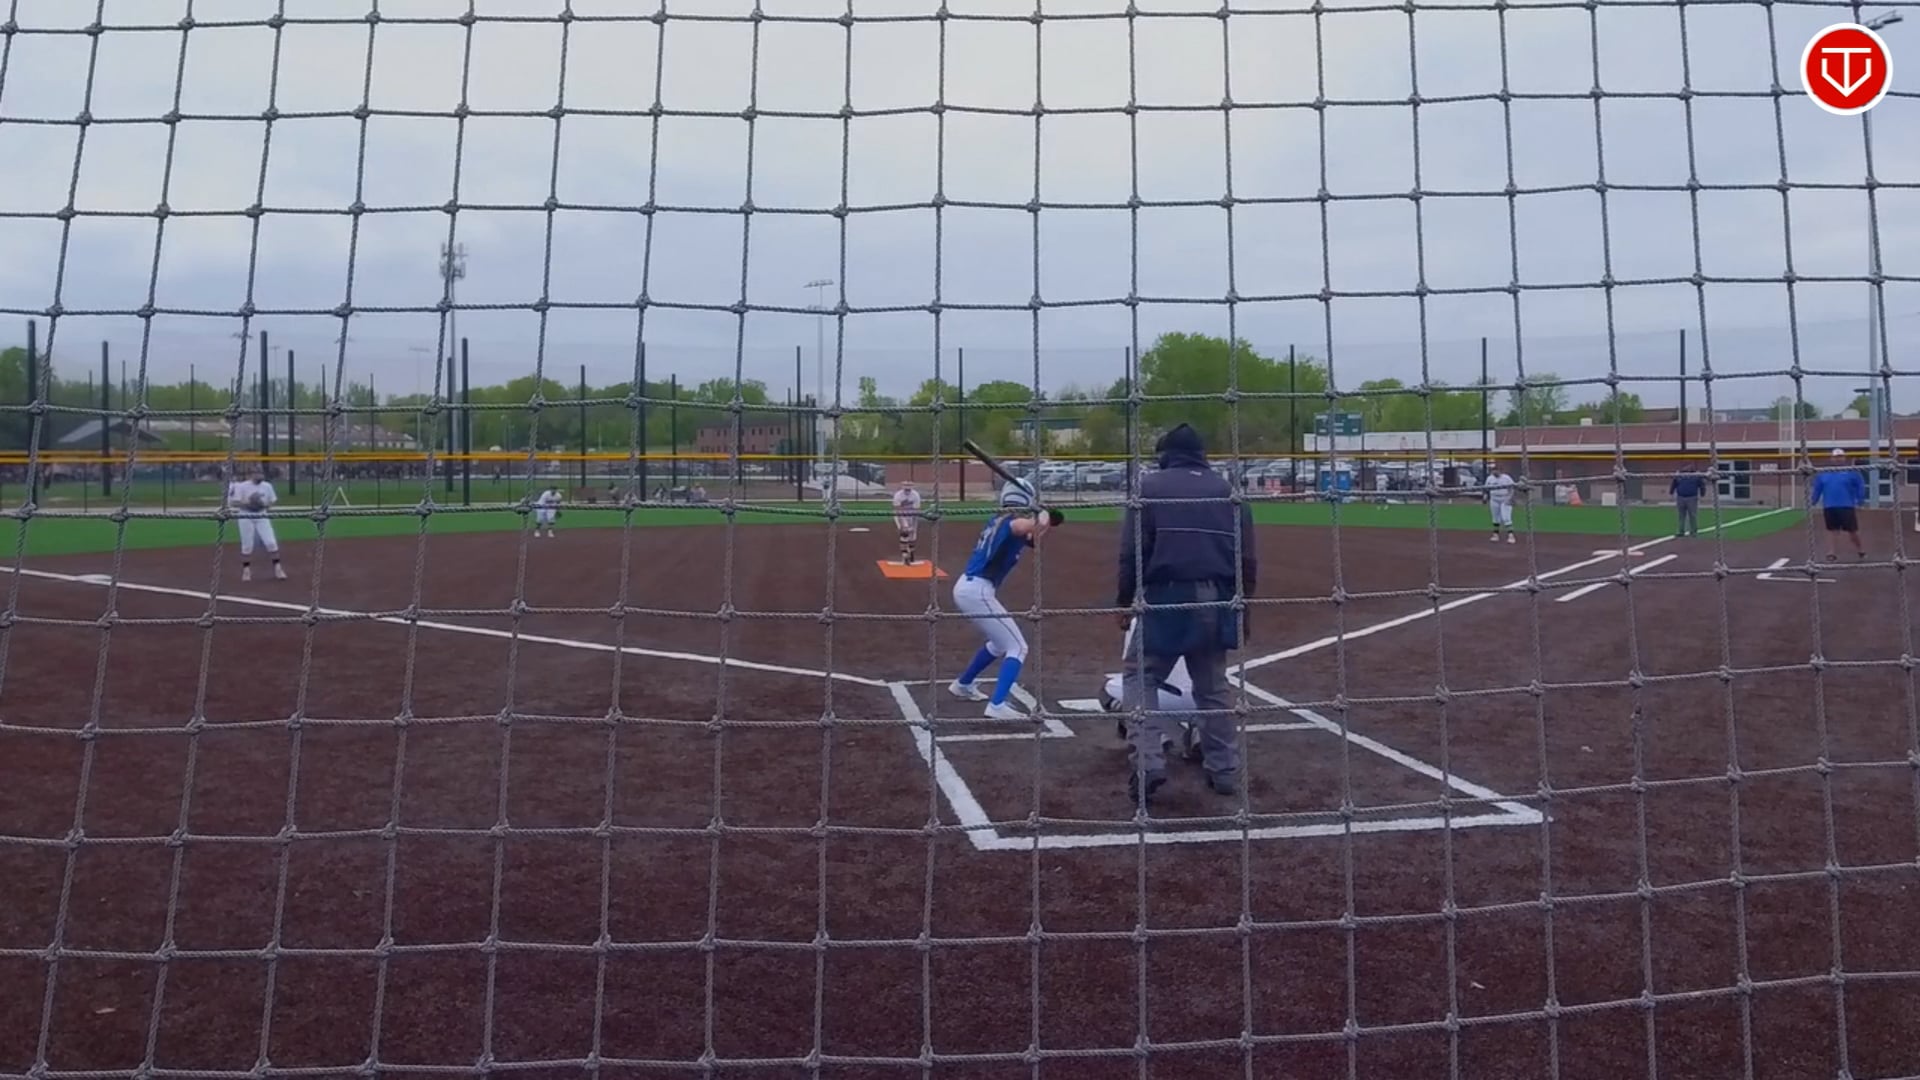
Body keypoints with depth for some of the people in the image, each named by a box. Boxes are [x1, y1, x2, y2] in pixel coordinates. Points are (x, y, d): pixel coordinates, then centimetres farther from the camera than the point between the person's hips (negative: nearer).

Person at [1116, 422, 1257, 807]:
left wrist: (1125, 600, 6)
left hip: (1167, 598, -4)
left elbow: (1132, 554, -4)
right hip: (1217, 602, 4)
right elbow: (1248, 560, 11)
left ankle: (1149, 761, -7)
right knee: (1213, 686, 17)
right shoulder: (1229, 491, 12)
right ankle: (1225, 772, 22)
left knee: (1139, 675, 9)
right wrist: (1241, 608, 19)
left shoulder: (1150, 487, 2)